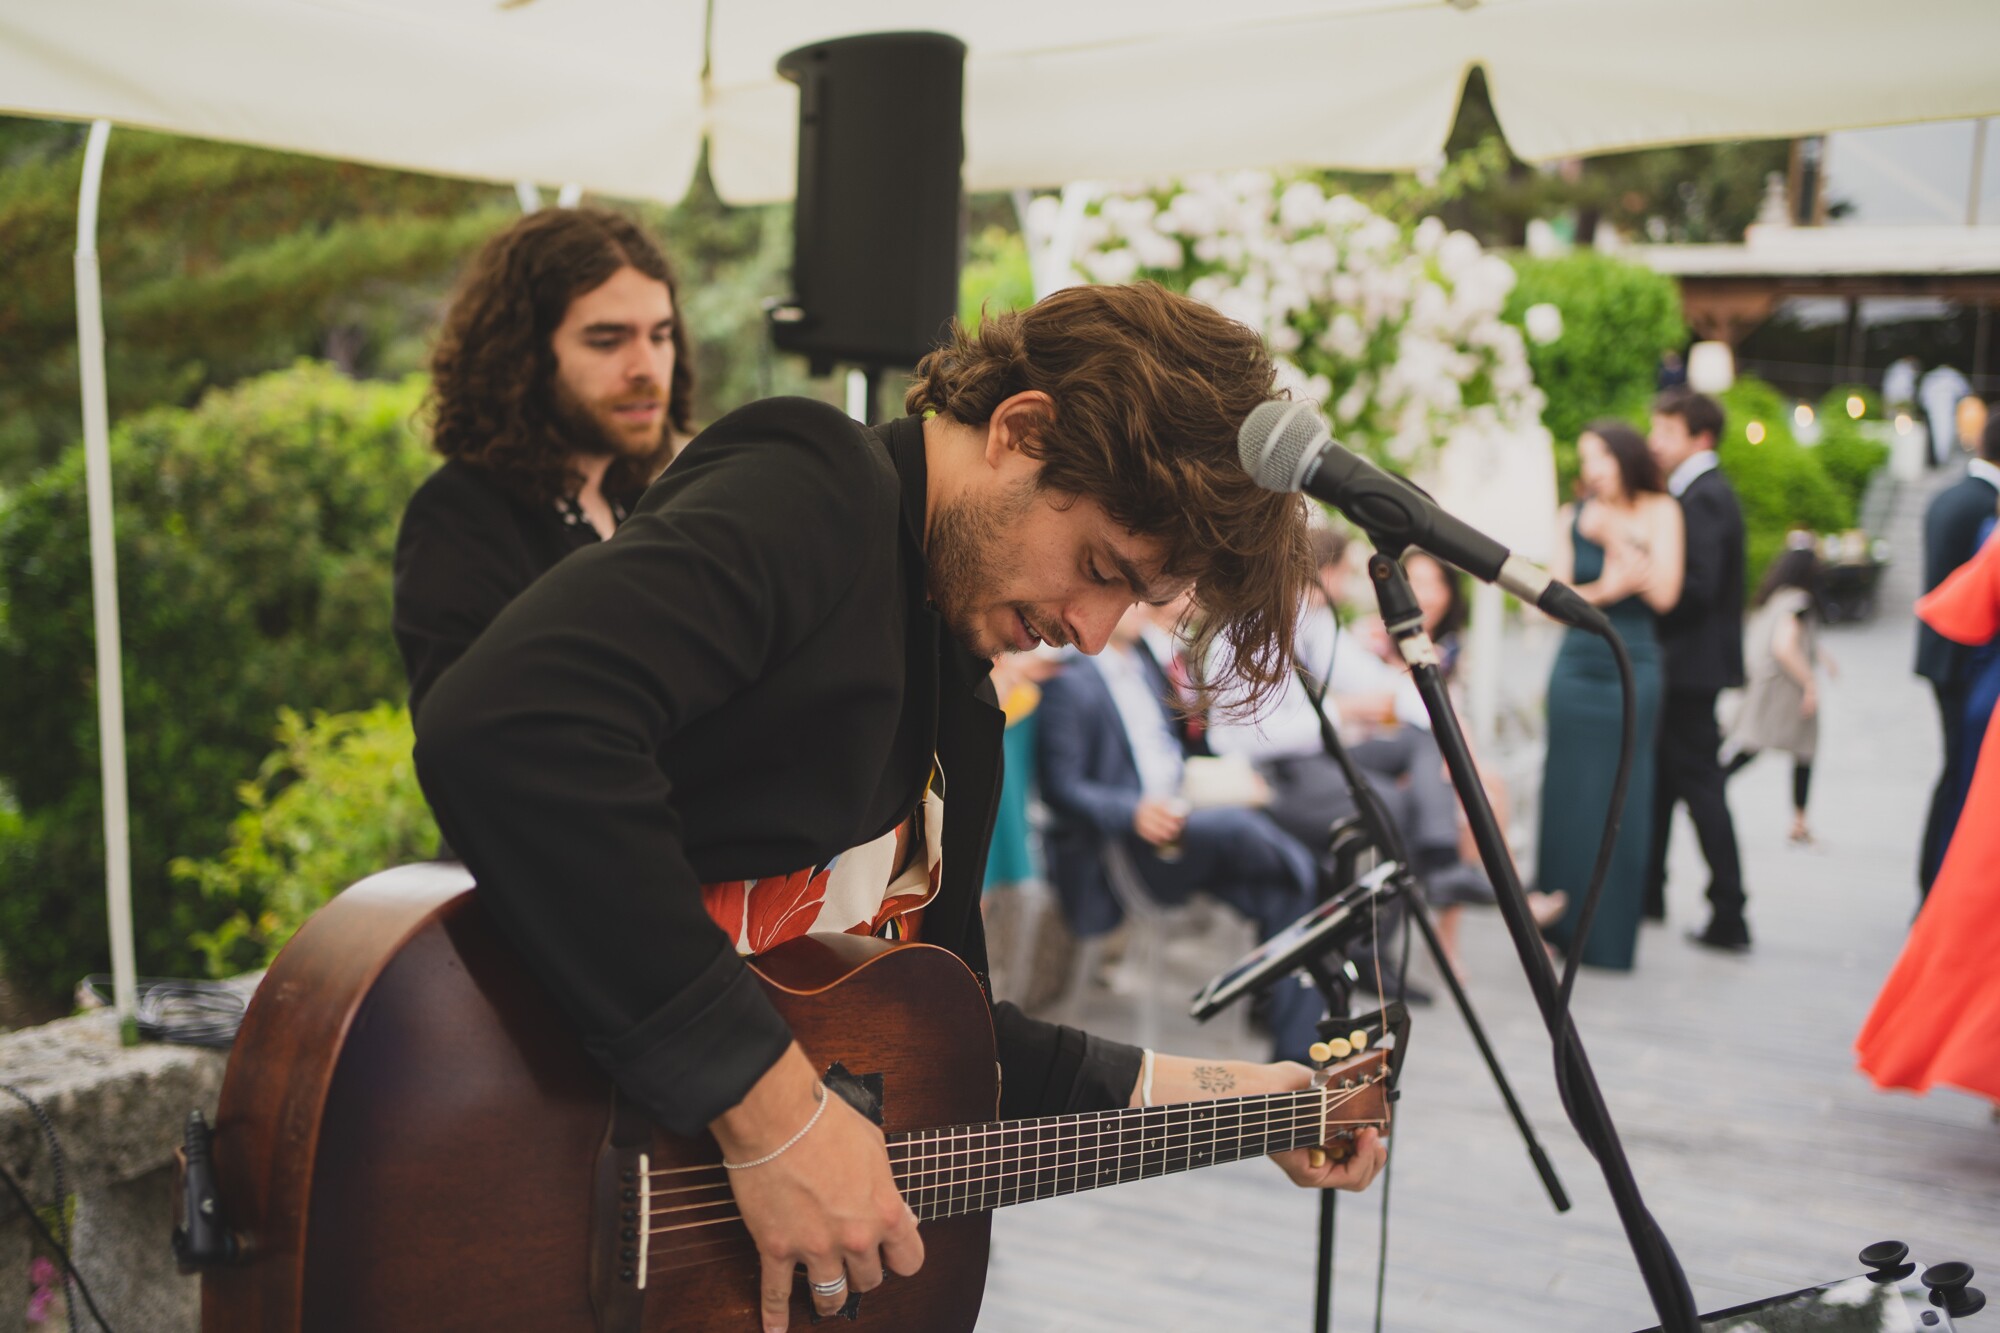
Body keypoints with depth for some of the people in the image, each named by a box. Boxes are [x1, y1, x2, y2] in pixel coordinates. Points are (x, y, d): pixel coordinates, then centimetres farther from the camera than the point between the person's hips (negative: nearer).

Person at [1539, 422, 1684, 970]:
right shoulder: (1573, 516, 8)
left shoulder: (1659, 511, 2)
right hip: (1577, 664, 2)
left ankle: (1610, 937, 10)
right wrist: (1604, 590, -13)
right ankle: (1562, 925, 15)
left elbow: (1663, 594, -8)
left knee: (1621, 799, 0)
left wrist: (1615, 537, -12)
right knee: (1567, 793, 4)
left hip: (1633, 666, -2)